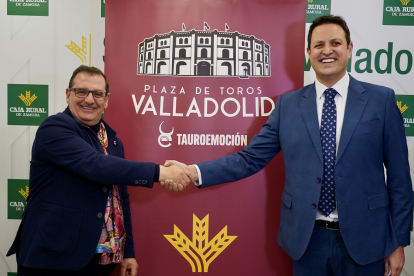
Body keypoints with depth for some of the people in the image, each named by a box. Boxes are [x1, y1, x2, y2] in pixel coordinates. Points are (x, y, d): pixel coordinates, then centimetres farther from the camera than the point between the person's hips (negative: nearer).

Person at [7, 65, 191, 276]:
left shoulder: (112, 140, 9)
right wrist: (158, 172, -27)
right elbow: (95, 165, -28)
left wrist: (128, 251, 10)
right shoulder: (54, 128, -12)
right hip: (54, 258, -6)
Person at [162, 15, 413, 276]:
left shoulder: (381, 99, -3)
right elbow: (250, 158, -3)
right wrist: (194, 172, -16)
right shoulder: (288, 104, 1)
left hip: (364, 239, -1)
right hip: (307, 239, 1)